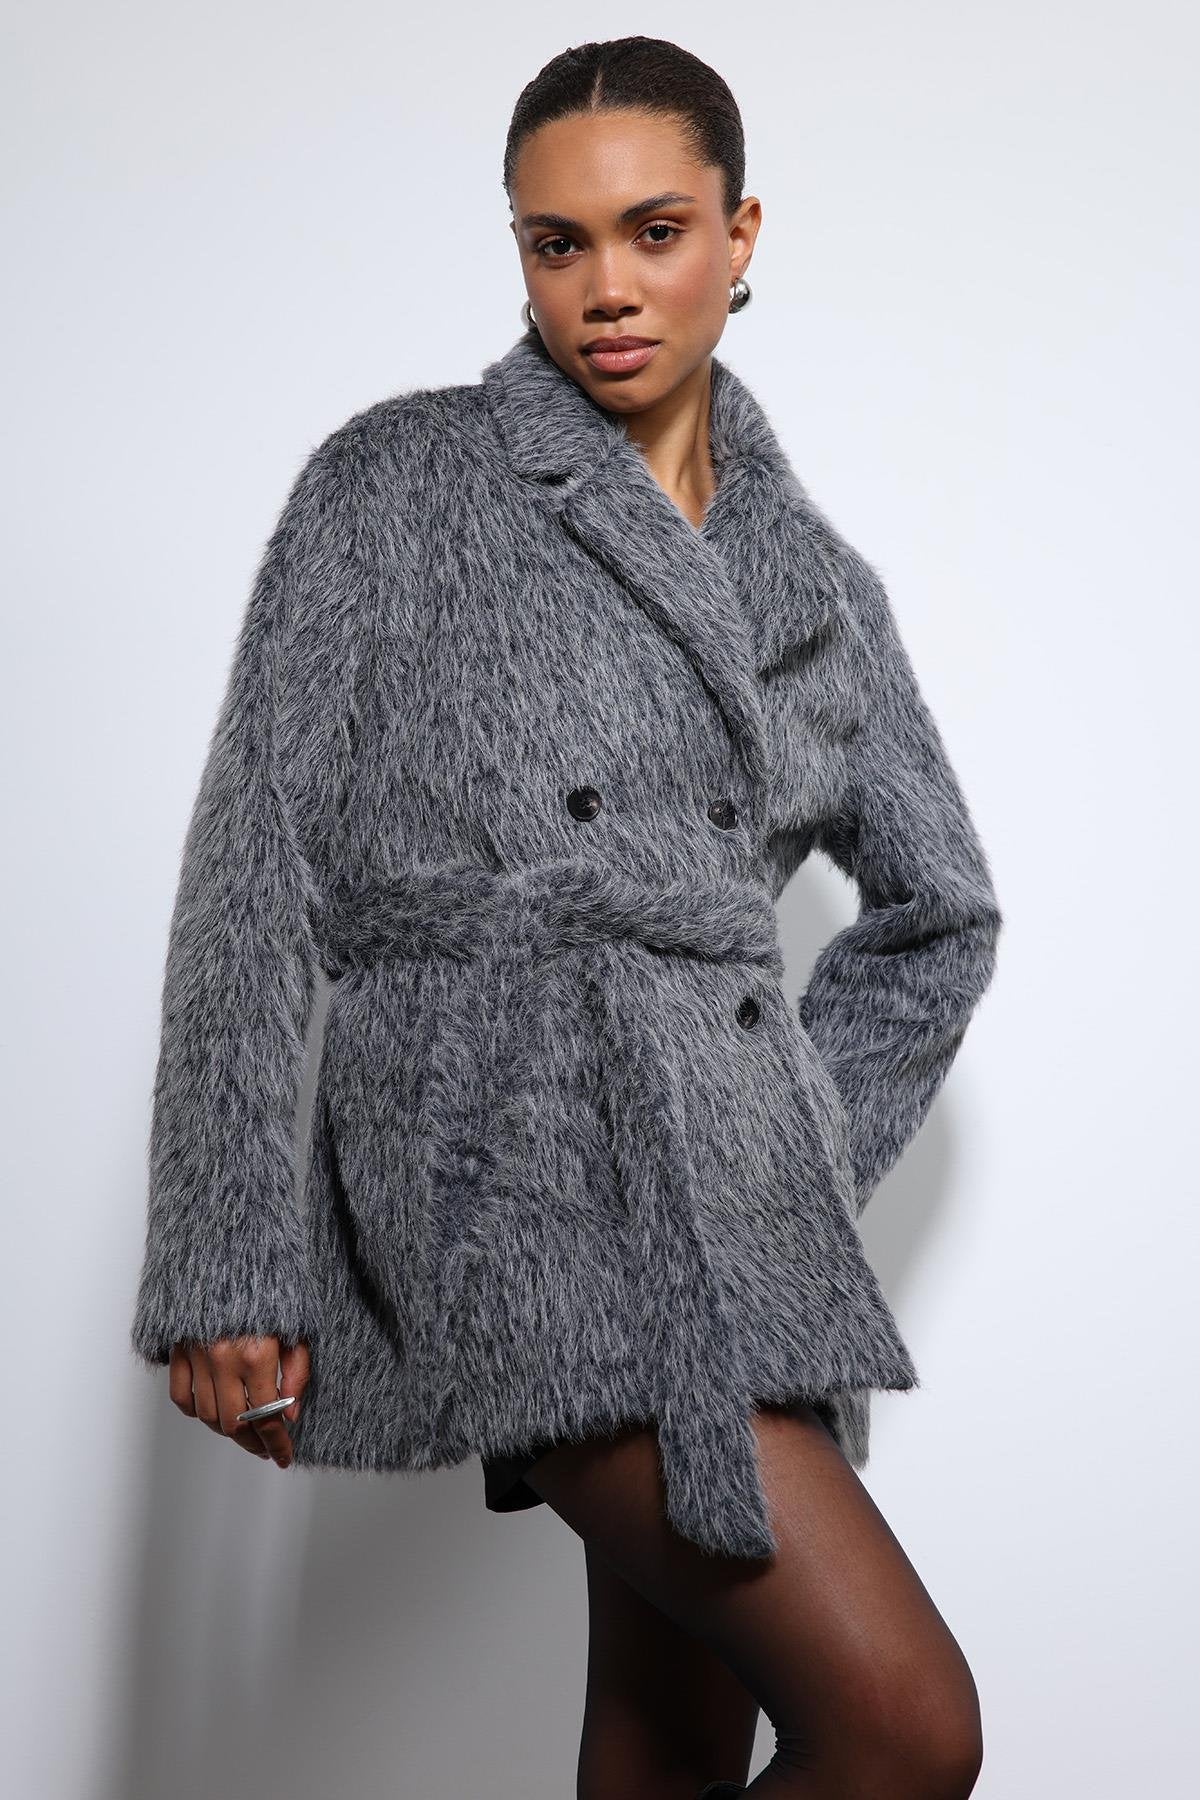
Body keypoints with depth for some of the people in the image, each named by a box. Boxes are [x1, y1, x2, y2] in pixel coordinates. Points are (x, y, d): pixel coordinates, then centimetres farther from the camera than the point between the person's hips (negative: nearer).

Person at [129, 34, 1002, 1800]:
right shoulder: (402, 484, 1)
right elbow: (256, 872, -4)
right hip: (516, 1158, -6)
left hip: (734, 1201, 6)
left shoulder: (819, 582, 14)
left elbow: (942, 913, 24)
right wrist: (225, 1265, -10)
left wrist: (809, 1160, 13)